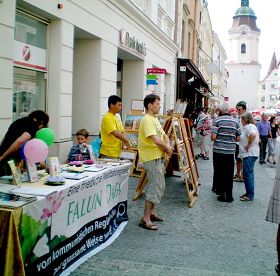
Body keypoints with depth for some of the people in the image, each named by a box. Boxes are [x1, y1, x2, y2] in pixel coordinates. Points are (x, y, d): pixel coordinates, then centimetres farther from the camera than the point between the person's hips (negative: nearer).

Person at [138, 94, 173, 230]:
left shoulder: (155, 119, 16)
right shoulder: (147, 120, -16)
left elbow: (164, 136, 17)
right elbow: (155, 139, -25)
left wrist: (167, 146, -4)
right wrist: (167, 148, -9)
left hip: (158, 157, 10)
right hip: (152, 159, -10)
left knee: (159, 187, 18)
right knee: (155, 188, -8)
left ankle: (151, 213, 30)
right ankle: (145, 219, -2)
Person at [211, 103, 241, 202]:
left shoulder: (217, 120, -6)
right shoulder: (235, 121, 4)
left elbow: (213, 137, -12)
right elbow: (238, 138, 5)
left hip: (218, 150, -2)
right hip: (230, 152, 2)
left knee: (218, 173, 8)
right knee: (229, 174, 9)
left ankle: (221, 195, 12)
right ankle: (229, 196, 13)